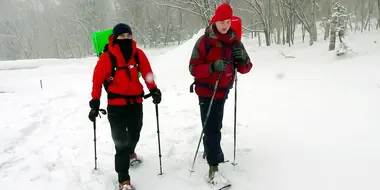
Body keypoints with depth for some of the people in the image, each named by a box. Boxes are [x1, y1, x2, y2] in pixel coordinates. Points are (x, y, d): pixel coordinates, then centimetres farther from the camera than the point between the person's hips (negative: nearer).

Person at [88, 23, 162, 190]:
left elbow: (147, 73, 8)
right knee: (120, 142, -4)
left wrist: (154, 90, -4)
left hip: (135, 103, 4)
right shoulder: (107, 57, -11)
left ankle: (130, 153, 57)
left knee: (134, 135, 23)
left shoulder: (138, 54, -1)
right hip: (116, 106, -4)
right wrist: (95, 103, -7)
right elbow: (97, 80, -6)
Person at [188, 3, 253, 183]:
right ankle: (214, 164, 2)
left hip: (223, 91, 5)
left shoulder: (235, 42, -1)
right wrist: (212, 67, -34)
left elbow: (244, 69, 0)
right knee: (212, 128, -9)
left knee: (215, 126, 21)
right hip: (206, 91, -5)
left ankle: (209, 150, 43)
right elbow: (193, 68, -17)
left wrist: (243, 60, -23)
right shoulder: (204, 41, -14)